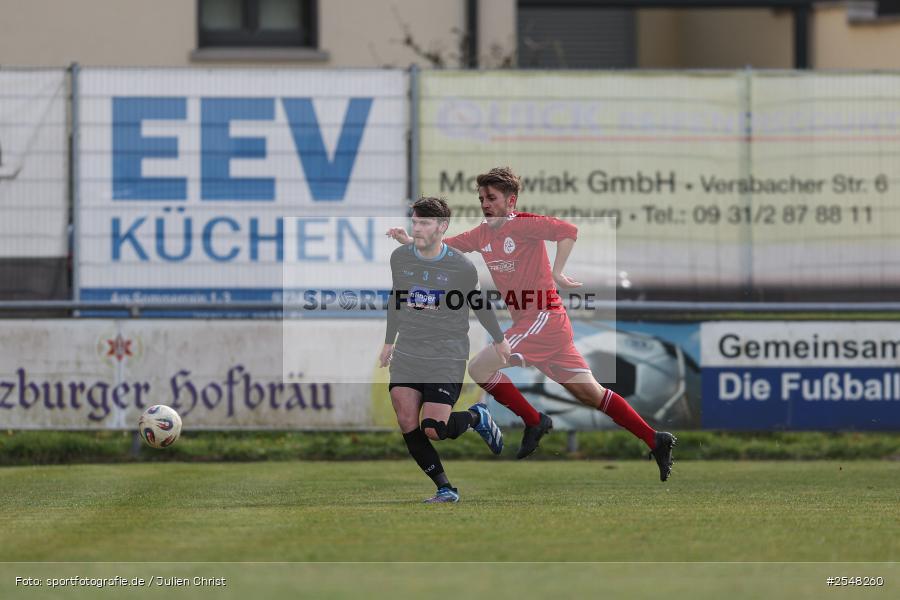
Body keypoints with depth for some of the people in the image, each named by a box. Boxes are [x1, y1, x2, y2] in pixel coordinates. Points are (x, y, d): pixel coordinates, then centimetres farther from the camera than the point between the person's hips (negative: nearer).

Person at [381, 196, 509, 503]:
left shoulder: (462, 267, -8)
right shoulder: (399, 258, 2)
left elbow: (479, 304, 9)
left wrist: (499, 339, 22)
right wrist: (389, 341, 27)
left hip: (447, 359, -4)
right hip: (406, 354, 4)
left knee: (433, 430, -14)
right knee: (407, 423, -10)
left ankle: (477, 417, 18)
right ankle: (445, 489, 2)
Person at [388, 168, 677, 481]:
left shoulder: (523, 225, -10)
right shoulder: (483, 235, 14)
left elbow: (568, 231, -21)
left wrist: (557, 273, -21)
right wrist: (409, 241, 4)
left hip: (543, 317, -9)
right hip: (526, 322, 9)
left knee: (479, 368, -11)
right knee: (590, 393, 7)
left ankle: (534, 422, 0)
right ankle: (655, 441, 9)